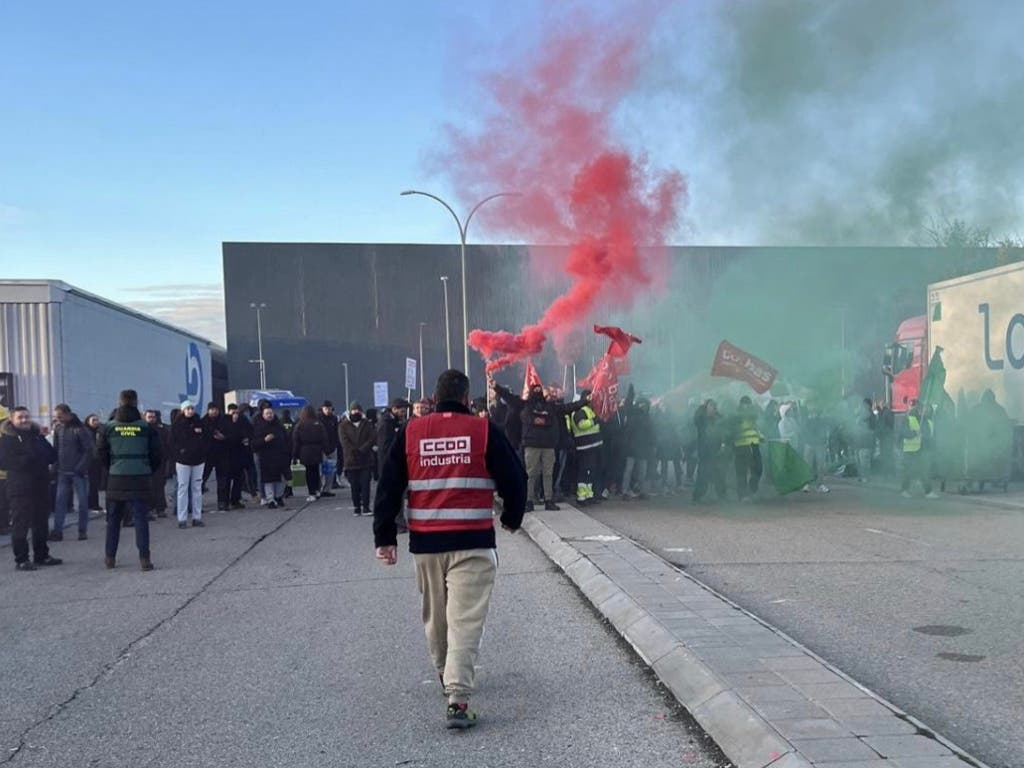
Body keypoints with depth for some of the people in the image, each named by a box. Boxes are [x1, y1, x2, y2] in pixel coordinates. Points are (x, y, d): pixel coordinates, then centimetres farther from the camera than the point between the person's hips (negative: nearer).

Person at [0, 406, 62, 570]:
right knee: (20, 525, -4)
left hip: (41, 487, 6)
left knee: (41, 523, 12)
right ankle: (21, 560, 1)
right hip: (20, 489, -6)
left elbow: (53, 456, 13)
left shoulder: (36, 436, 16)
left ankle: (42, 555, 23)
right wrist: (26, 460, -19)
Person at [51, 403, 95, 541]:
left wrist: (81, 468, -15)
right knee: (60, 502, 2)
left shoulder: (80, 429, -9)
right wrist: (56, 466, 3)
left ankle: (82, 530, 11)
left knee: (82, 502, 3)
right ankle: (57, 531, 4)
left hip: (78, 472, -4)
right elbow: (55, 449, 12)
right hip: (63, 473, 5)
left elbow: (90, 450, -11)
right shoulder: (58, 428, 6)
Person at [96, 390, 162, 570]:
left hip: (116, 479, 2)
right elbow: (157, 455, 0)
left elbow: (100, 453, 5)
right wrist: (150, 471, 15)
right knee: (141, 518, 1)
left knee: (113, 519, 15)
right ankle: (144, 558, -4)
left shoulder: (108, 427, -1)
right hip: (141, 479, -1)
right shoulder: (146, 427, -4)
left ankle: (110, 557, 21)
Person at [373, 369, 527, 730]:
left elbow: (388, 487, 4)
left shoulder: (410, 432, 3)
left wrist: (385, 538, 9)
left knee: (435, 615, 21)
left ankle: (446, 675, 40)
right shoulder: (484, 430, -4)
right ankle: (457, 698, -12)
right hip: (473, 542, -3)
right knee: (466, 619, -3)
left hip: (425, 542, 3)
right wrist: (512, 518, 18)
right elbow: (514, 478, 0)